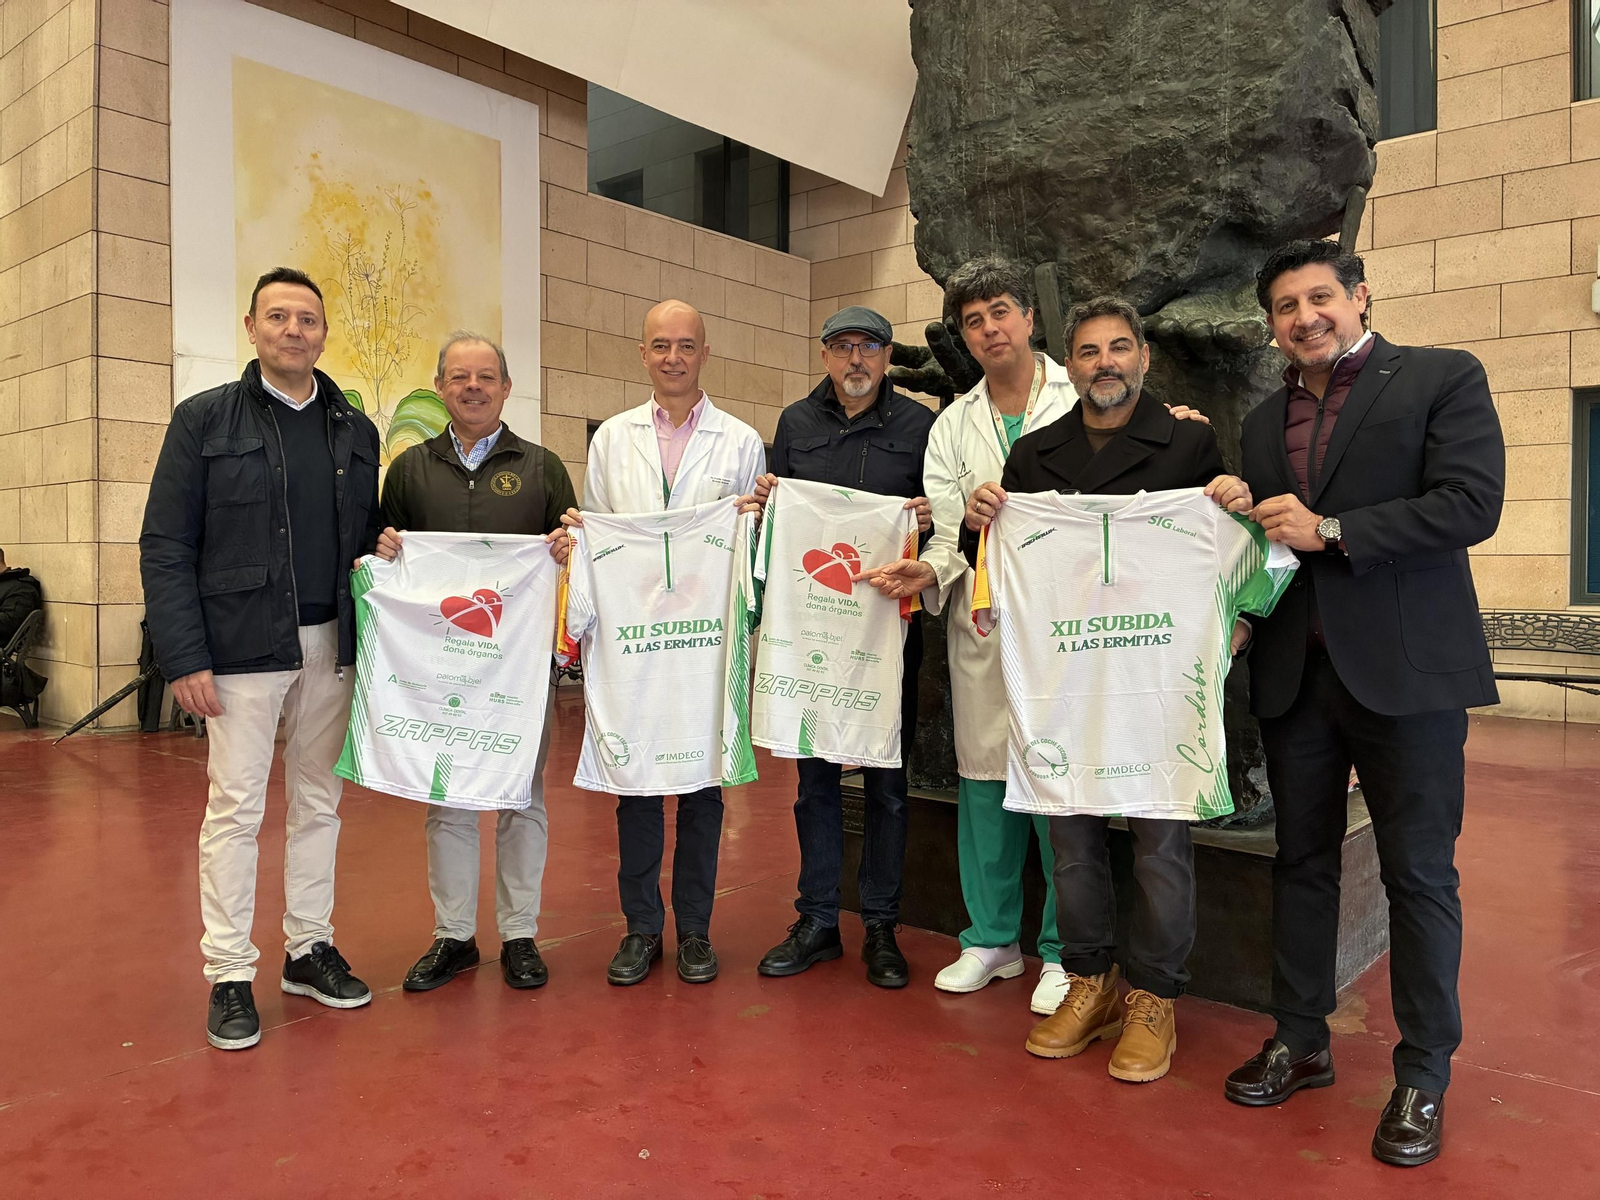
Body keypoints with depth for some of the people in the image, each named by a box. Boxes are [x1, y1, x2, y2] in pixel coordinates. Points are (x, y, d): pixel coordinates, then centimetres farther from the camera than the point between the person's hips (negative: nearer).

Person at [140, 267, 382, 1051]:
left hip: (332, 647, 4)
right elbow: (164, 547, -4)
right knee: (235, 808, 2)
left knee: (319, 803, 12)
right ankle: (229, 974, 14)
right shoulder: (204, 420, 0)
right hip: (242, 647, -4)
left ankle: (309, 948, 26)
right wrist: (184, 657, -10)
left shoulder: (355, 430, 10)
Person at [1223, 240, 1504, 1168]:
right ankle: (1301, 1042, 27)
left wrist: (1331, 530, -15)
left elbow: (1471, 504, -13)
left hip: (1406, 669, -5)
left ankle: (1424, 1076, 18)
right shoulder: (1264, 423, 15)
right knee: (1302, 862, 12)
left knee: (1419, 874, 3)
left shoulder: (1444, 378, -1)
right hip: (1296, 672, 5)